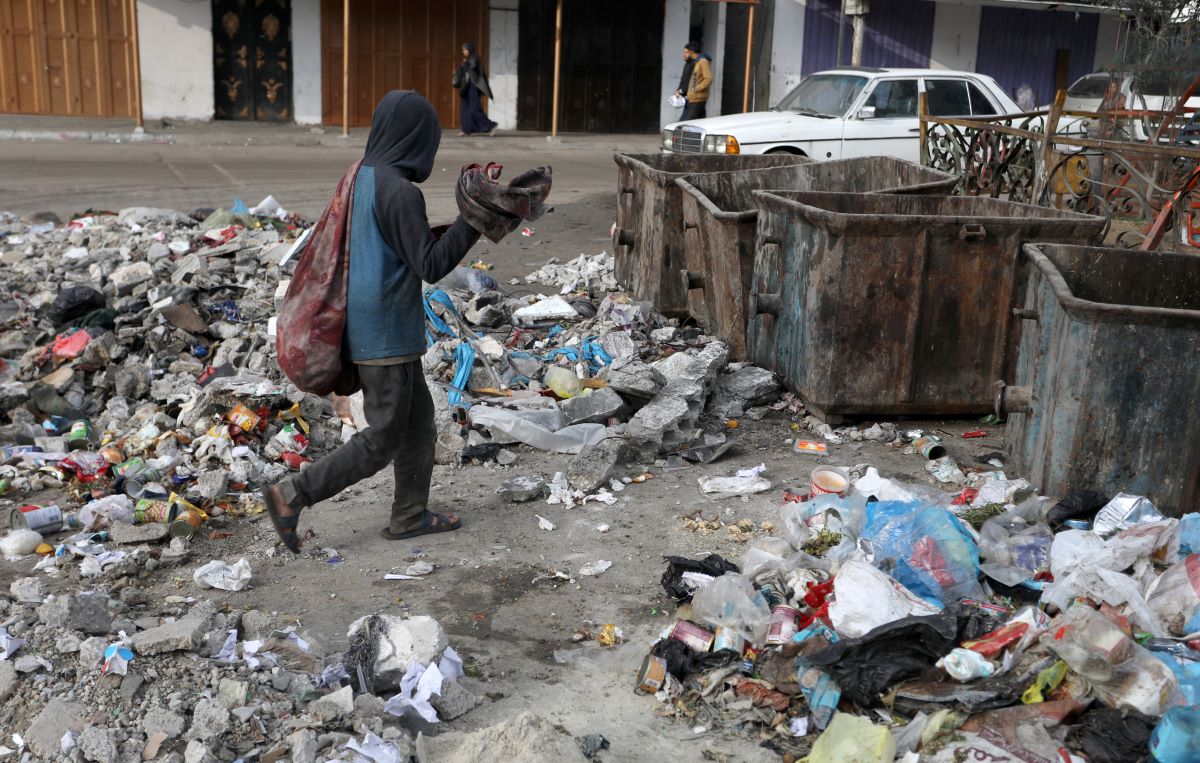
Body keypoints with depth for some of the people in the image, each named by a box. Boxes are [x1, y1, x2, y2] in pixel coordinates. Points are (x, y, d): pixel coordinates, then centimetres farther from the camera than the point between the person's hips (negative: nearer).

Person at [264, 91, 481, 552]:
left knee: (418, 418, 18)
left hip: (367, 322, 9)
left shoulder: (363, 177, 7)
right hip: (386, 335, -9)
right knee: (383, 439, 2)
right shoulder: (400, 192, -21)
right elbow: (430, 267, -19)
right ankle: (292, 497, 5)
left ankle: (409, 515, 27)